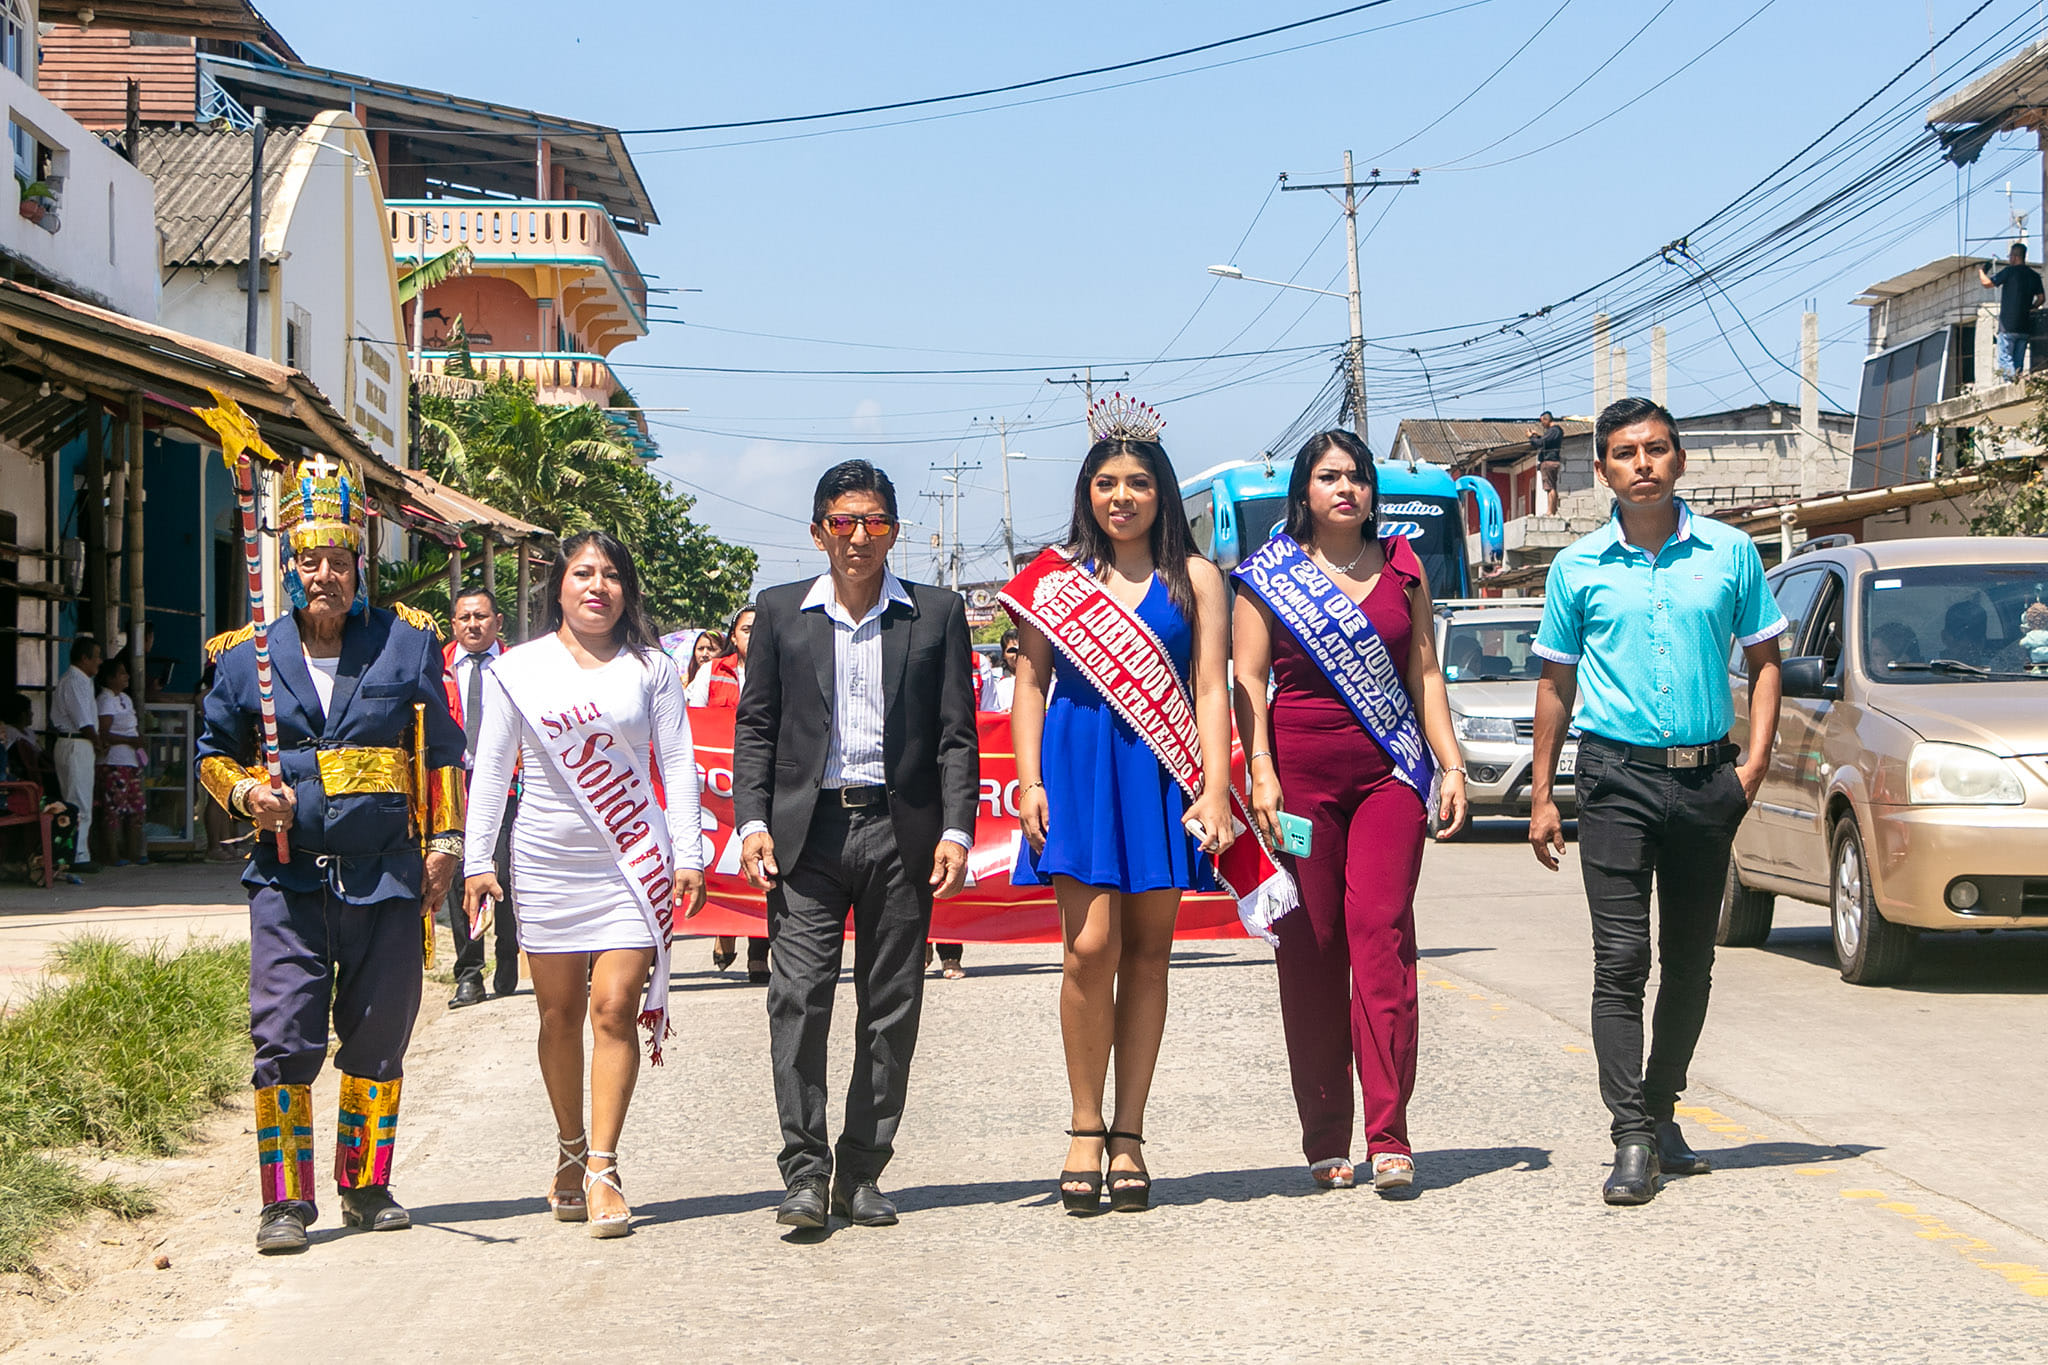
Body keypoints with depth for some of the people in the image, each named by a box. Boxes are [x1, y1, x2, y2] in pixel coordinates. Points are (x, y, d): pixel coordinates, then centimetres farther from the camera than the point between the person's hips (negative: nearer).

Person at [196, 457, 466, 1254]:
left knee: (377, 1040, 8)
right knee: (284, 1041, -7)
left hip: (387, 878, 0)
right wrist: (246, 792, -5)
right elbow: (213, 752, 16)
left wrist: (443, 842, 4)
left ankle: (366, 1185, 22)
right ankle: (285, 1200, 1)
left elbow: (442, 753, 10)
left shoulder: (406, 645, 5)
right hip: (288, 879, 0)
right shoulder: (247, 657, 6)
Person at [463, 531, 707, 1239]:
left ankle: (602, 1169, -7)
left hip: (633, 863, -1)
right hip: (547, 862, 1)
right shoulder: (517, 670, 6)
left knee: (615, 1009, -9)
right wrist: (477, 861, 2)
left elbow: (677, 765, 5)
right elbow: (490, 769, 8)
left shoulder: (650, 669, 6)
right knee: (559, 1013, 7)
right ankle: (571, 1150, 23)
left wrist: (687, 856, -3)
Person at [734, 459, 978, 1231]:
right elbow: (755, 725, 9)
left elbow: (956, 734, 5)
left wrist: (955, 832, -5)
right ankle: (805, 1172, -4)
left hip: (900, 830, 0)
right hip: (808, 829, 0)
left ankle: (861, 1175, 12)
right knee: (799, 997, -9)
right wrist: (752, 823, -2)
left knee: (891, 1009, 3)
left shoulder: (937, 615, 7)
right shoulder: (781, 612, 9)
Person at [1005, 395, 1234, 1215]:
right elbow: (1030, 680, 8)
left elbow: (1211, 689, 3)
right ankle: (1086, 1130, 3)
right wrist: (1029, 780, -2)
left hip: (1161, 770, 1)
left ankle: (1127, 1137, 10)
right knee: (1090, 947, -10)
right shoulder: (1059, 574, 9)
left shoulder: (1193, 578, 8)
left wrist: (1215, 788, -6)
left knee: (1147, 953, 4)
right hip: (1078, 765, -1)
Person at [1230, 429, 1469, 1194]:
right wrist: (1260, 775, -9)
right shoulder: (1268, 576, 6)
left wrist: (1452, 766, 6)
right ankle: (1325, 1143, 6)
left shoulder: (1402, 568, 14)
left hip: (1389, 773, 1)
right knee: (1310, 946, -1)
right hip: (1301, 774, -1)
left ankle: (1389, 1137, -12)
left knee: (1380, 931, -12)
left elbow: (1425, 674, 14)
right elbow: (1248, 681, 2)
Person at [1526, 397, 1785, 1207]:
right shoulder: (1578, 567, 3)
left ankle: (1660, 1111, 26)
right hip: (1618, 775, -2)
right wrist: (1541, 795, 6)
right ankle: (1634, 1140, -9)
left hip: (1706, 777, 2)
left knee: (1690, 959, 11)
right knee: (1621, 960, -9)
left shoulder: (1730, 553, 4)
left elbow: (1763, 659, 9)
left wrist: (1755, 761, -4)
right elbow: (1556, 682, 10)